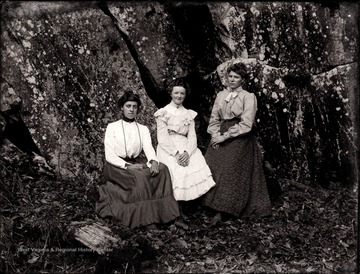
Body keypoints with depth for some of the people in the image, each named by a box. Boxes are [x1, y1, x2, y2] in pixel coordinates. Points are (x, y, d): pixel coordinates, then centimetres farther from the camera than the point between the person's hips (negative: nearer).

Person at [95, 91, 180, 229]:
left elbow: (149, 148, -4)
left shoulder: (143, 129, 12)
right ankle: (143, 217, -26)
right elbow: (109, 155, -8)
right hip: (116, 165, -3)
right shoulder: (112, 127, 2)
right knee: (139, 176, -34)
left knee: (162, 168, -26)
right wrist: (127, 166, -24)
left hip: (137, 163, 4)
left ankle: (154, 213, -25)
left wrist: (153, 161, -28)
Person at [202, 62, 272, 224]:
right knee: (213, 168, -4)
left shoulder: (248, 97, -4)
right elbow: (214, 119, 14)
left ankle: (221, 211, -4)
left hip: (240, 139, -5)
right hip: (221, 138, 5)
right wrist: (215, 135, -4)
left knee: (230, 172, -9)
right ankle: (219, 209, 4)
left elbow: (246, 124, -11)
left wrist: (225, 136, -13)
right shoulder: (220, 95, 13)